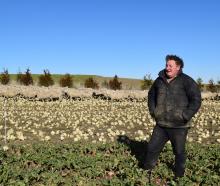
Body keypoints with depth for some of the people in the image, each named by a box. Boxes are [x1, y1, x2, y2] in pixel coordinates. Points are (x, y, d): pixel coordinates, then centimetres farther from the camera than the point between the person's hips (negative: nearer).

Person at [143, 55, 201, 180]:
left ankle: (179, 176, 29)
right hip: (161, 125, 5)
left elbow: (196, 100, -14)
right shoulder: (160, 80, 6)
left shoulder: (186, 81, -10)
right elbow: (151, 95, 23)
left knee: (179, 152, 10)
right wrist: (152, 110, 11)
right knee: (152, 148, 10)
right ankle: (147, 171, 27)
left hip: (179, 126, -4)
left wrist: (185, 116, -17)